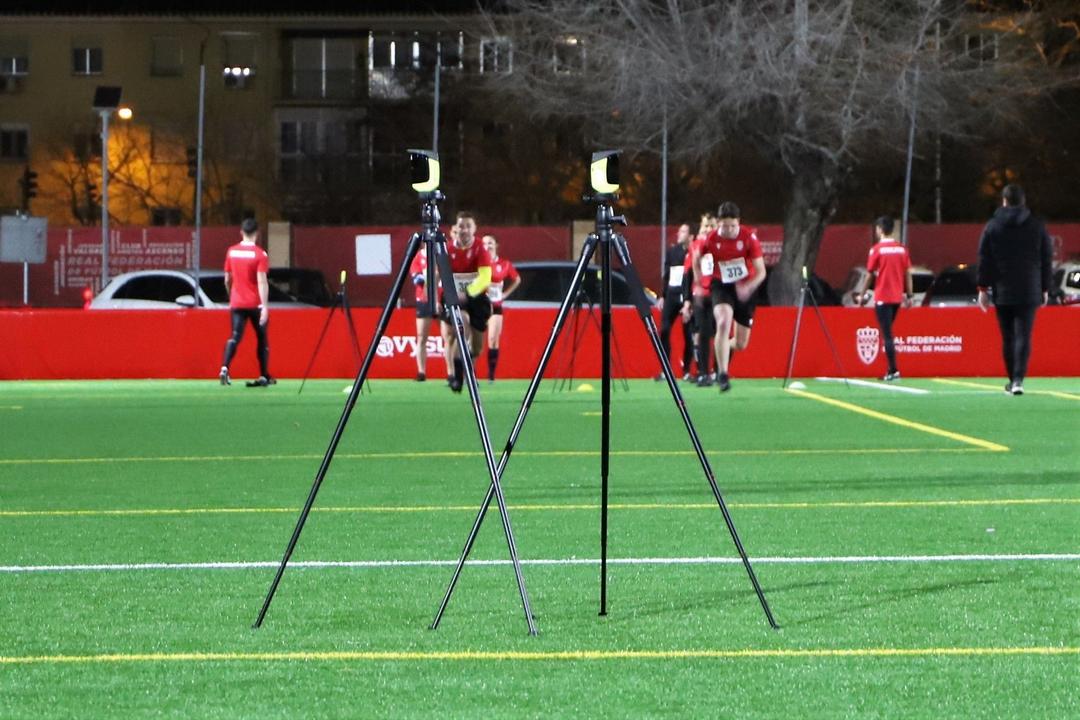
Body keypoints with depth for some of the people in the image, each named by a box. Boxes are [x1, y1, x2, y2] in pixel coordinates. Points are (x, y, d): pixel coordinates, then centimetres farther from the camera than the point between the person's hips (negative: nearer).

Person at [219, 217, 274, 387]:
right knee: (262, 339, 11)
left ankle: (225, 367, -26)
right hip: (255, 303, -3)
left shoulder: (231, 252, 4)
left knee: (235, 337, -2)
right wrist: (264, 306, -19)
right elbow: (262, 282, -17)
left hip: (237, 303, 3)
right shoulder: (259, 254, -10)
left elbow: (227, 280, 12)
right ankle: (264, 376, 13)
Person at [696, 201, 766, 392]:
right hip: (721, 286, -1)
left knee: (741, 344, 4)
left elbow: (761, 272, -15)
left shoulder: (749, 236, -17)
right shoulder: (710, 239, -13)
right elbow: (697, 261, 8)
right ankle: (722, 375, -26)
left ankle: (724, 349, 43)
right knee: (723, 322, -31)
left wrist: (748, 287, -31)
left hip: (744, 288, 1)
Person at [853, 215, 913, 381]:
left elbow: (869, 274, -5)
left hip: (882, 297, -5)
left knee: (887, 335, -5)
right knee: (888, 333, 17)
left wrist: (861, 294, 5)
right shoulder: (902, 249, 4)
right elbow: (908, 273, 5)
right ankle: (891, 371, 16)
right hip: (897, 297, 5)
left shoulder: (877, 249, -8)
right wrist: (909, 295, 12)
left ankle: (893, 371, -13)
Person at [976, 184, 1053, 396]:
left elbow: (984, 259, 1)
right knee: (1023, 336, -6)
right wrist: (1045, 289, 15)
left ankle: (1012, 380, 14)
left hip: (1002, 292, 0)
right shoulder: (1037, 226, 3)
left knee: (1007, 338, 10)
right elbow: (1047, 259, 7)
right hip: (1029, 292, 0)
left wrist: (983, 288, 6)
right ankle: (1018, 379, -20)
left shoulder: (992, 226, 1)